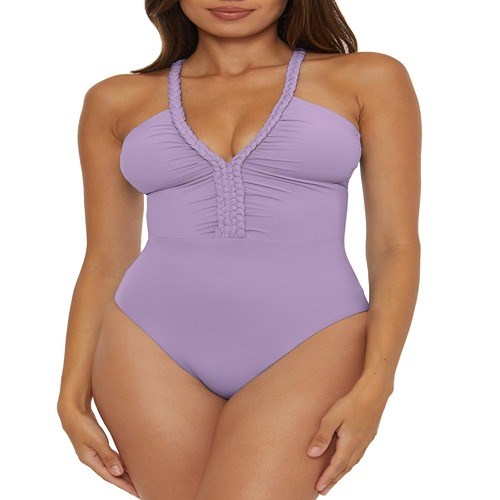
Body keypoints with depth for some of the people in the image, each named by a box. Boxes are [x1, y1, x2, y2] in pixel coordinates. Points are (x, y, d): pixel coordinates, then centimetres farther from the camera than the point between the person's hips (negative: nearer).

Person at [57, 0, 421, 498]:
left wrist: (373, 389, -10)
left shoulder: (369, 80, 3)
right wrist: (72, 397, 6)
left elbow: (396, 246, 0)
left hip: (309, 351, -2)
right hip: (156, 356, 3)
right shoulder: (119, 102, 9)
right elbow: (106, 261, 12)